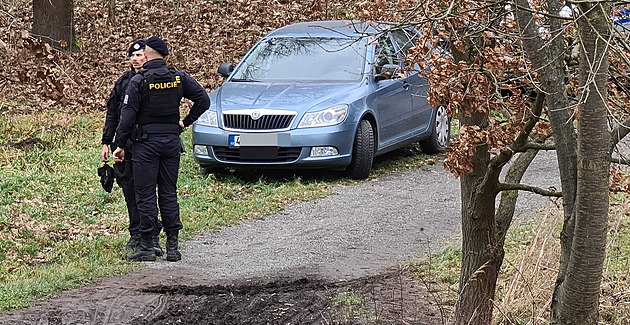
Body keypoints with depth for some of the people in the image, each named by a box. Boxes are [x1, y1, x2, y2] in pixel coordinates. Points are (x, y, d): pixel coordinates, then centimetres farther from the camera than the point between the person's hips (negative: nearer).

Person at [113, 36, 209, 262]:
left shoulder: (139, 81, -8)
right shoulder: (179, 78, 2)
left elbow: (128, 114, -10)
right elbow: (203, 100, 1)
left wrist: (121, 145, -6)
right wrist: (186, 122, 10)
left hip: (146, 142, -4)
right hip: (172, 141, 4)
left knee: (145, 194, 1)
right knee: (169, 193, 10)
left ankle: (146, 247, 2)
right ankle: (173, 246, 10)